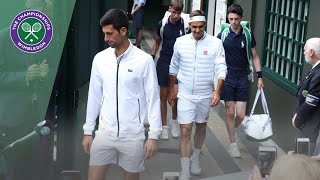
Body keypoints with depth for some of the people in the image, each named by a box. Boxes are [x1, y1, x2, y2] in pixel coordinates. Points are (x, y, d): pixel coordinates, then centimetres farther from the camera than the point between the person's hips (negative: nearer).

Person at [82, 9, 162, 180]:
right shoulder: (100, 58, 2)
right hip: (104, 133, 3)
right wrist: (88, 131, 9)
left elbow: (153, 98, -6)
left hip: (133, 136, -3)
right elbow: (94, 97, 8)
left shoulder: (144, 60, -9)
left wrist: (154, 135, -8)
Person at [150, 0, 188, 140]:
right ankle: (164, 126, 20)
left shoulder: (185, 24, -7)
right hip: (163, 62, 2)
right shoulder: (162, 24, -2)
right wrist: (151, 58, 8)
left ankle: (174, 120, 20)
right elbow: (157, 42, 11)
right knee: (163, 96, 7)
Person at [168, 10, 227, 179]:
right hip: (185, 94, -1)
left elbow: (221, 69, -11)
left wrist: (217, 91, -24)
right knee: (185, 131, -5)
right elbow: (174, 68, 7)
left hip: (205, 94, 1)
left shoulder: (215, 43, -9)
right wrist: (171, 91, 11)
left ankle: (195, 159, 41)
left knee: (201, 127, 18)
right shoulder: (180, 42, -4)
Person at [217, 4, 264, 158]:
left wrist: (259, 76, 2)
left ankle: (232, 131, 32)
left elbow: (254, 56, 8)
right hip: (227, 78, -1)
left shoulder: (248, 35, -1)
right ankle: (233, 144, 17)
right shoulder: (223, 35, -4)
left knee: (240, 115, 0)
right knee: (230, 112, 1)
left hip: (242, 78, 1)